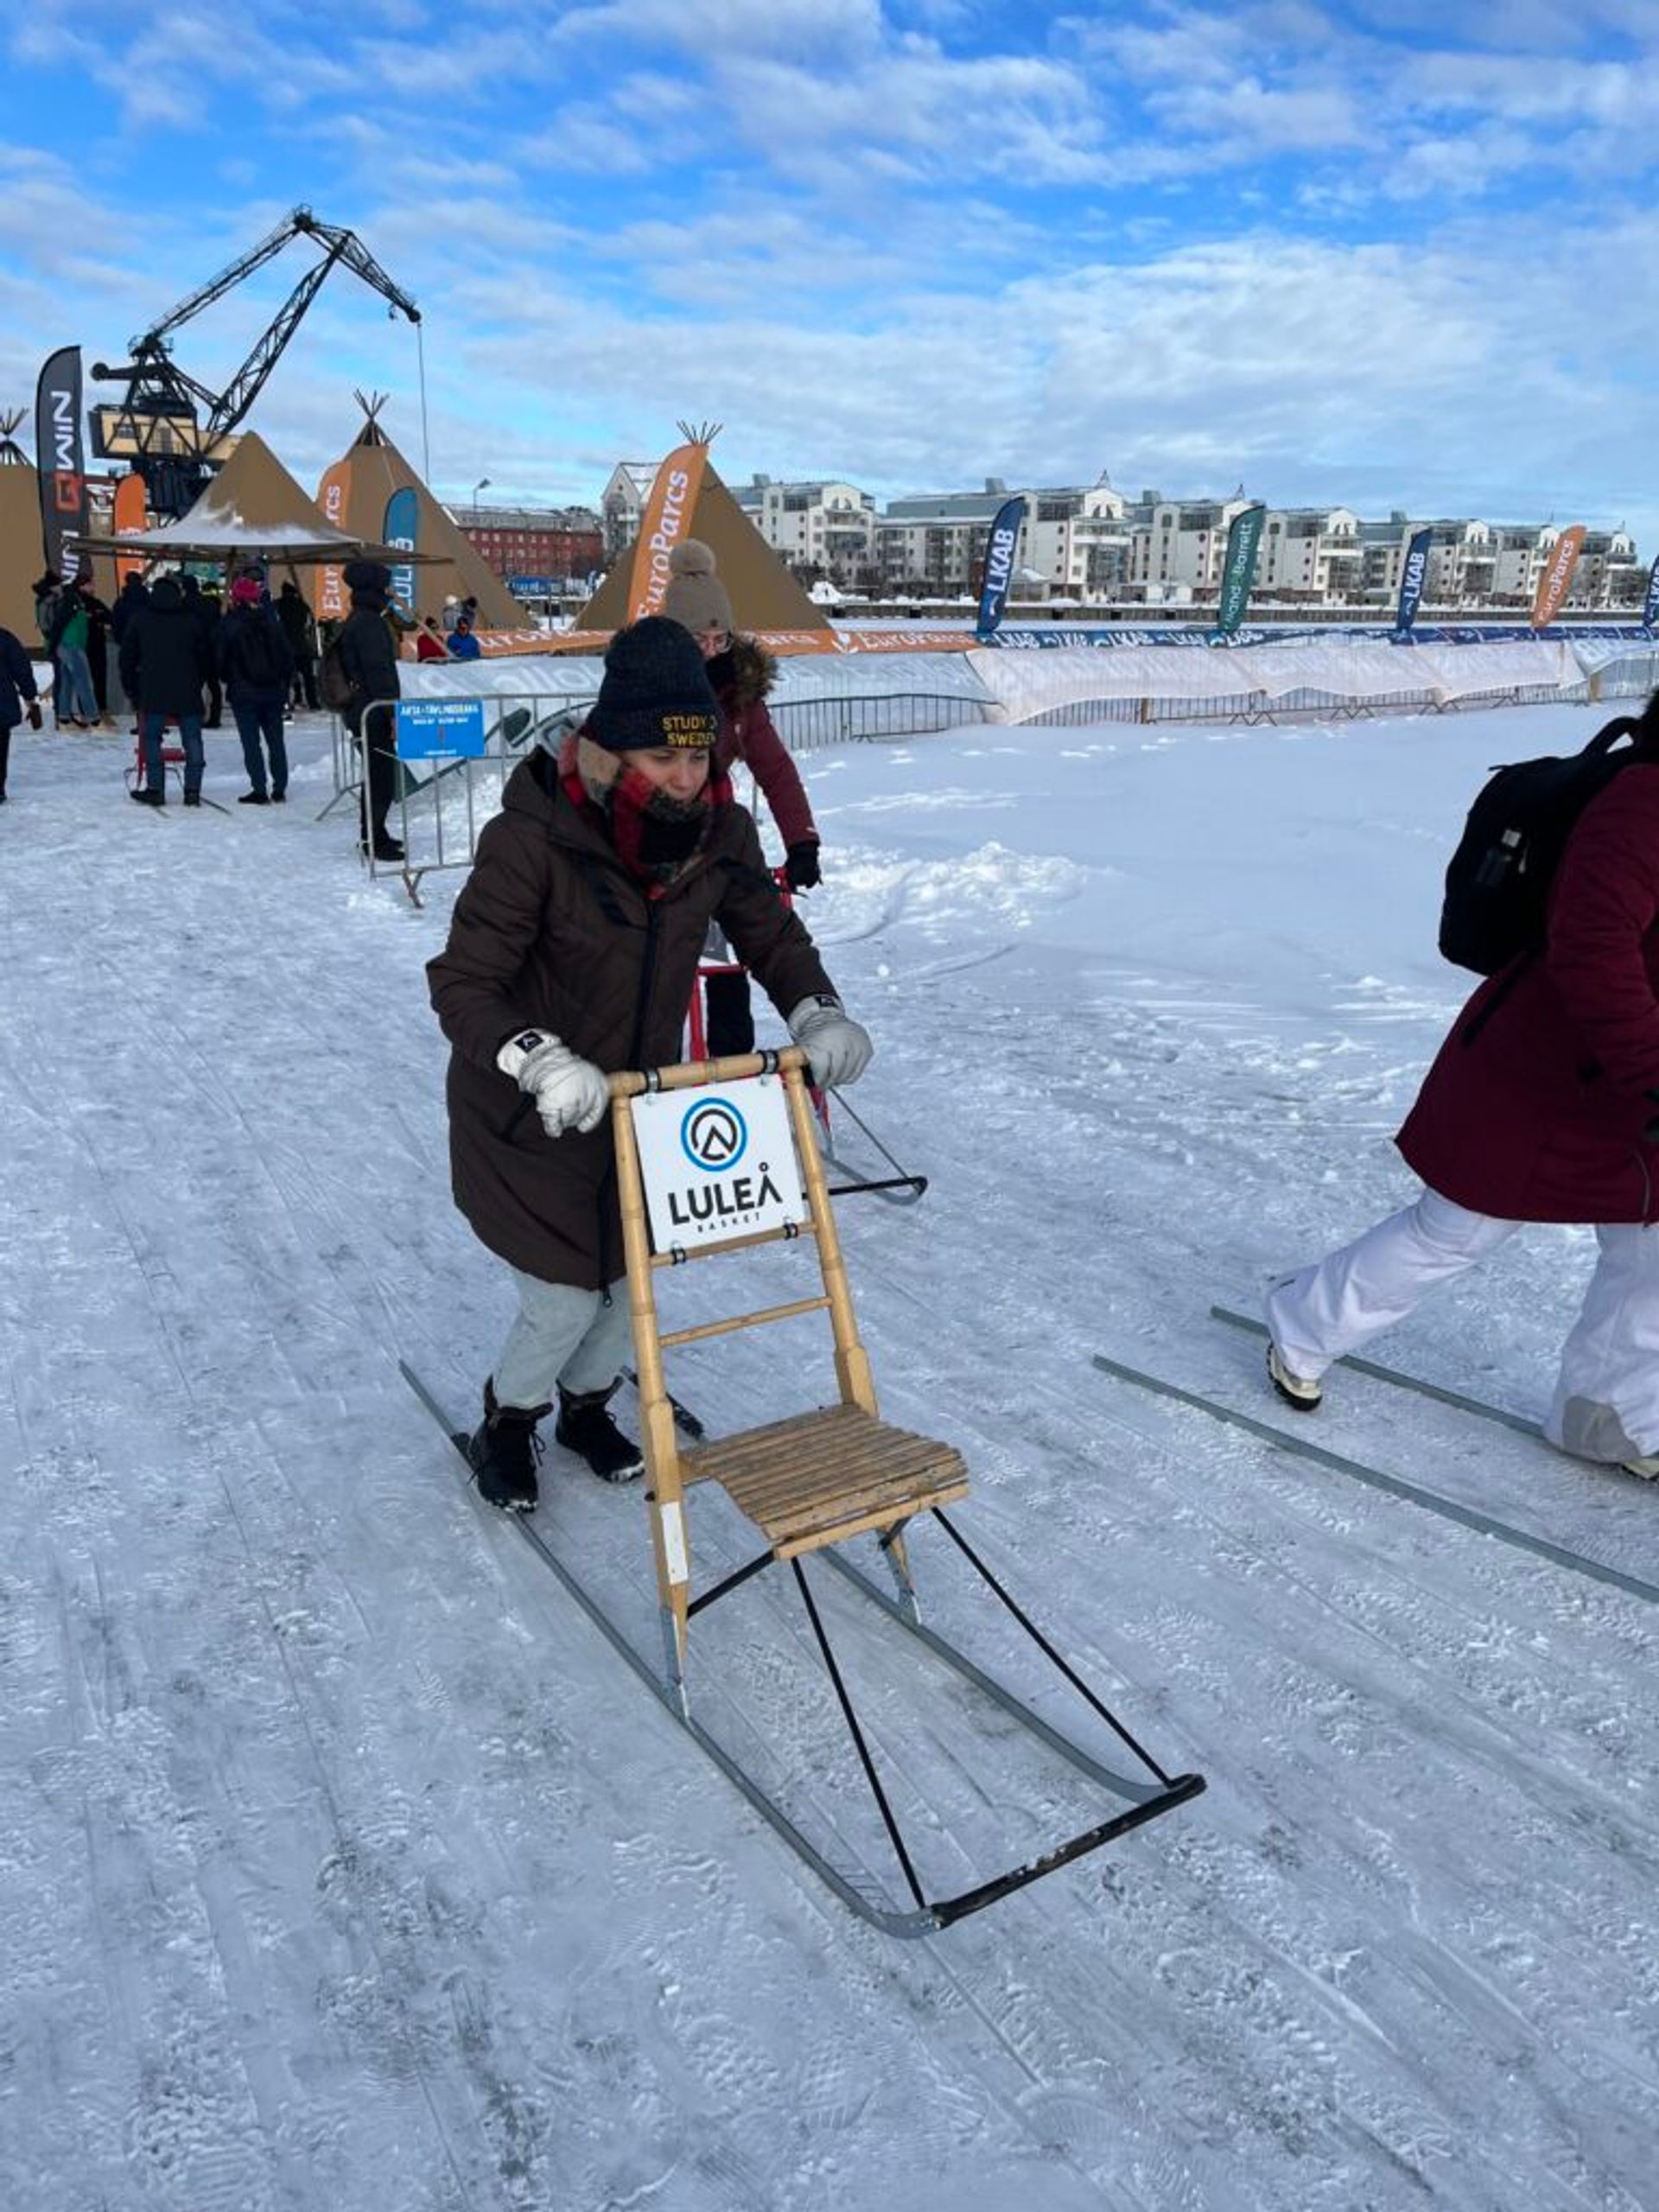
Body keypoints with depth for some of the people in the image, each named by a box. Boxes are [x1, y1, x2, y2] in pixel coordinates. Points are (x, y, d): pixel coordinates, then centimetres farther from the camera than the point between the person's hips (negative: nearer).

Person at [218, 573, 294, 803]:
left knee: (251, 742, 0)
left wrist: (229, 680, 15)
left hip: (244, 692, -3)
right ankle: (279, 789, 12)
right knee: (276, 740, 10)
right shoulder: (271, 621, 2)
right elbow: (287, 656, 5)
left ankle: (259, 790, -3)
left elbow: (221, 658, -2)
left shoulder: (229, 625, -7)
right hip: (274, 691, 4)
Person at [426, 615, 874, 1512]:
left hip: (641, 1100, 5)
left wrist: (816, 1011, -18)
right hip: (531, 1115, -5)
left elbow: (772, 937, 2)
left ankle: (586, 1406, 48)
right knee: (565, 1295, 1)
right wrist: (542, 1062, -44)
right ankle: (507, 1421, 35)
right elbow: (461, 982, -26)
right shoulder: (534, 839, -28)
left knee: (626, 1274, 17)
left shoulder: (718, 831, -12)